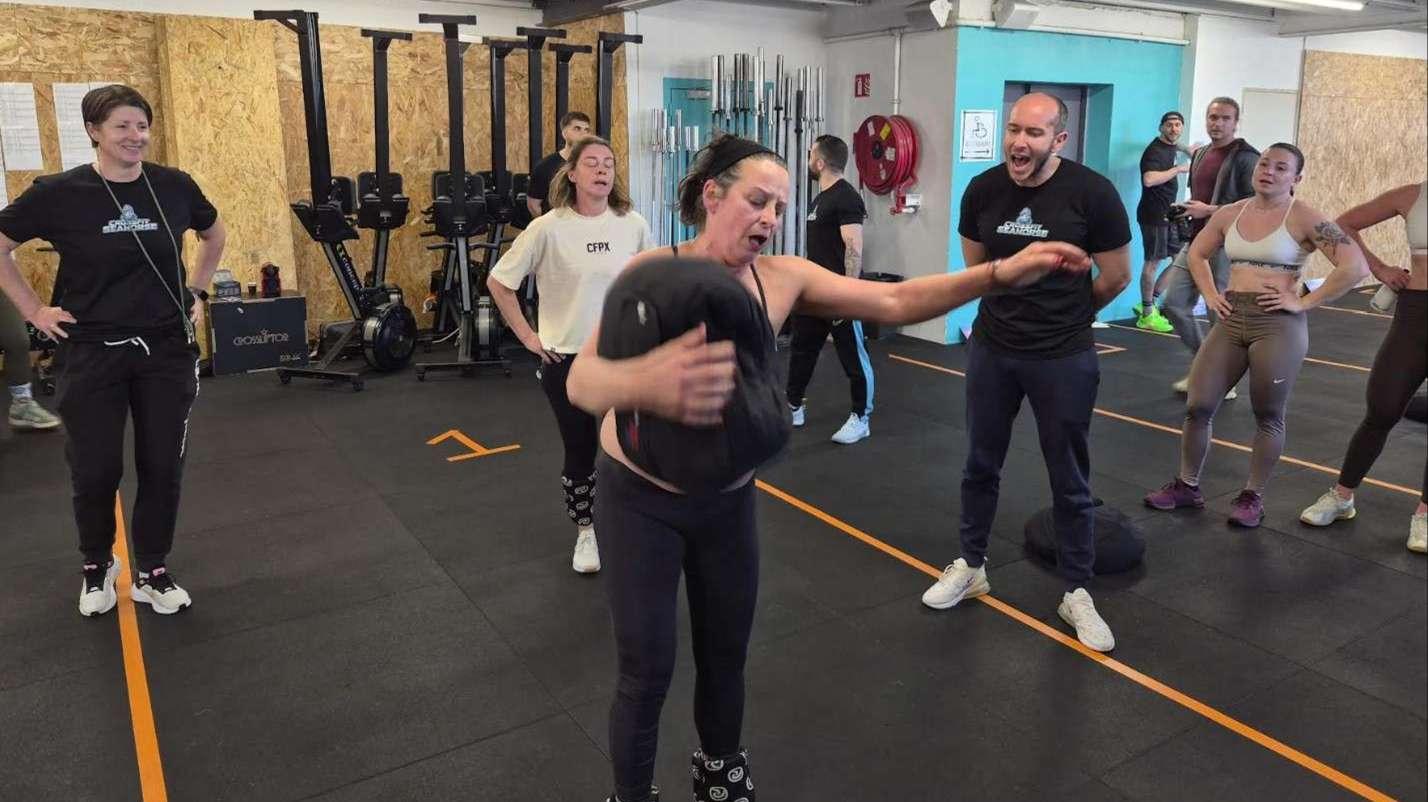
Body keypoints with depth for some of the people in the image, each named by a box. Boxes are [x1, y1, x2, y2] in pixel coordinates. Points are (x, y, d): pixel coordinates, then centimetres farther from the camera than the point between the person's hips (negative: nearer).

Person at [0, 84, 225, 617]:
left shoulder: (174, 186, -1)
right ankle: (97, 566, 31)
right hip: (92, 352, -2)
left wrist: (196, 291, 12)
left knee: (163, 467, 6)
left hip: (167, 349, 2)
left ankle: (153, 573, 23)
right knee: (95, 471, 5)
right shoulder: (59, 193, -9)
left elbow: (214, 234, 18)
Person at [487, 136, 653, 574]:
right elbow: (498, 281, -5)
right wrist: (527, 335, -6)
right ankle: (586, 533, 29)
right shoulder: (549, 228, -12)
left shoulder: (633, 225, -4)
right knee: (579, 452, 9)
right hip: (566, 359, -2)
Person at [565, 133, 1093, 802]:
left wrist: (1001, 273, -23)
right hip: (641, 499, -4)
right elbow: (582, 379, -38)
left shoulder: (782, 279, -9)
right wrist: (645, 384, -62)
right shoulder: (653, 271, -23)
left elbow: (894, 302, -11)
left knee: (726, 653, 19)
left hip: (728, 499, 5)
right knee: (648, 671, 4)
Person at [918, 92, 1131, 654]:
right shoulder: (982, 190, -5)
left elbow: (1117, 276, -3)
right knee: (981, 465, 15)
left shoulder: (1092, 193, -15)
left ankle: (1076, 593, 24)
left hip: (1064, 359, -3)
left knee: (1069, 481, 9)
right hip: (991, 349, 3)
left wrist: (1063, 316, 11)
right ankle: (970, 567, 34)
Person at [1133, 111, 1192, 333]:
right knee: (1153, 262, -6)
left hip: (1168, 214, 9)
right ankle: (1147, 315, 2)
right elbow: (1149, 179, -32)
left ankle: (1149, 303, 12)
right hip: (1154, 215, -9)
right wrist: (1178, 169, -22)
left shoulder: (1170, 146, 15)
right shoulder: (1155, 150, -14)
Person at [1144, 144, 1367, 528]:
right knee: (1198, 406, 2)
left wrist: (1304, 302, -13)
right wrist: (1210, 295, 10)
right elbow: (1196, 253, 23)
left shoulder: (1304, 218, -7)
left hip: (1278, 324, -4)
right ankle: (1186, 485, 18)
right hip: (1231, 320, 5)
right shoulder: (1230, 213, 7)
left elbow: (1355, 267, -14)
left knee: (1268, 416, 6)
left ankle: (1253, 496, 19)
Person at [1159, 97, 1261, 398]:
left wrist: (1209, 211, -18)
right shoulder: (1201, 154, 15)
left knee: (1221, 314, -1)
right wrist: (1188, 210, 9)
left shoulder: (1245, 158, -9)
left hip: (1225, 246, -8)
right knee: (1173, 304, 6)